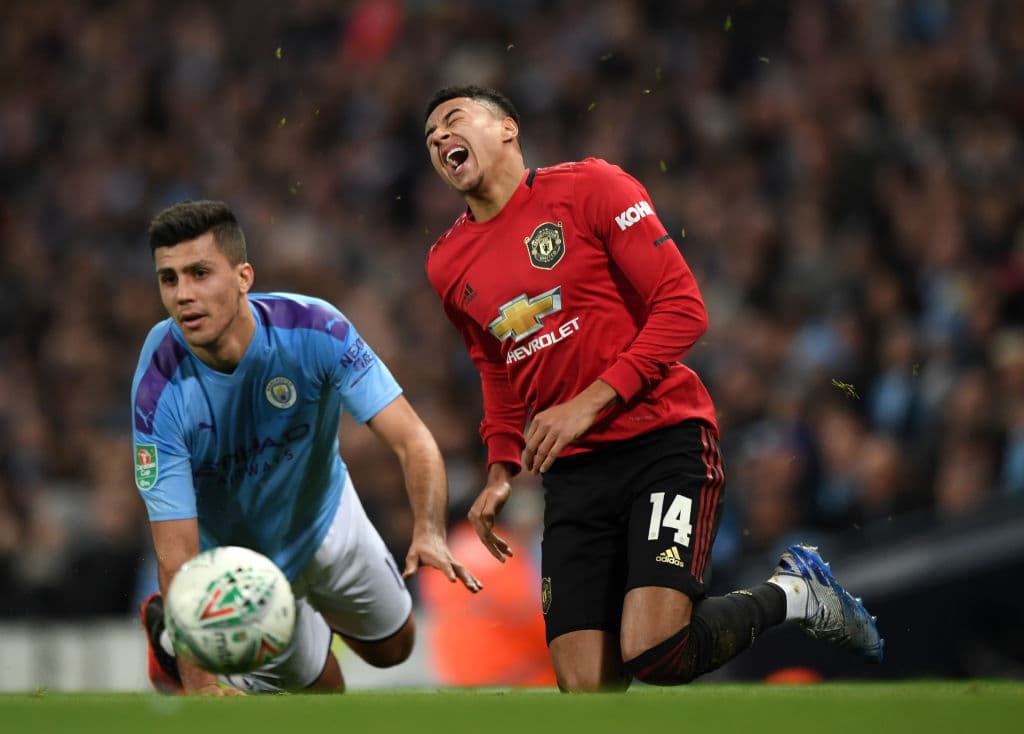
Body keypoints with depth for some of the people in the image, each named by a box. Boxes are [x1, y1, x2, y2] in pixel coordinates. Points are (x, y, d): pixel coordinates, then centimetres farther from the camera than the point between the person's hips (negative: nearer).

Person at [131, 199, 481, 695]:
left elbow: (411, 440, -34)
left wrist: (430, 533, -54)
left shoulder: (314, 329, -33)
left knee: (392, 648, 20)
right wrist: (197, 679, -44)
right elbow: (177, 554, -36)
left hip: (325, 513, 3)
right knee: (321, 688, 7)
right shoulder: (160, 393, -36)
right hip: (236, 553, -3)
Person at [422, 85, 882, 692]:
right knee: (586, 686, -10)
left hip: (663, 439, -5)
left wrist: (589, 404, -16)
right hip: (573, 471, 5)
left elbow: (683, 309, -9)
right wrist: (501, 471, 13)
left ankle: (794, 593, 4)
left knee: (652, 653, -24)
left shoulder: (588, 187, -3)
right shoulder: (449, 266, 13)